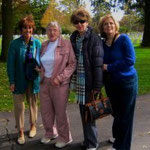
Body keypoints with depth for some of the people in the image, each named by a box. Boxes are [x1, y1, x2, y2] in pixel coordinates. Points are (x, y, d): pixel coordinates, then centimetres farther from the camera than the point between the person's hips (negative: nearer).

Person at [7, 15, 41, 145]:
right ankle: (21, 132, 20)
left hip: (34, 79, 2)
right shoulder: (15, 44, -9)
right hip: (19, 80, -2)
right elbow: (10, 64, -7)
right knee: (19, 106, 5)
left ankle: (33, 126, 39)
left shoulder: (37, 43, -2)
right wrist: (12, 81, -10)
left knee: (33, 103, 17)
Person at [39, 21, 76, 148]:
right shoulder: (44, 45, 9)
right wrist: (42, 76, 10)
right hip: (44, 82, 6)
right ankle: (50, 133, 37)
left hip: (59, 83, -5)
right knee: (46, 110, 14)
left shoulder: (66, 44, -8)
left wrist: (60, 78, -17)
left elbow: (73, 64, -11)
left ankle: (64, 137, 24)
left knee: (60, 111, 3)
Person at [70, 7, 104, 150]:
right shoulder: (74, 38, 9)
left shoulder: (94, 38, -10)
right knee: (83, 111, 14)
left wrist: (97, 85, -18)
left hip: (89, 81, -6)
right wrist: (72, 80, 11)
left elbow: (98, 63, -15)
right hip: (79, 81, 7)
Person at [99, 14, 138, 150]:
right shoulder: (103, 43, 3)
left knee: (125, 114, 4)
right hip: (110, 83, 5)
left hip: (127, 82, -5)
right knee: (116, 112, 18)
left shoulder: (124, 39, -12)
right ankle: (117, 137, 42)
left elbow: (130, 60, -21)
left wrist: (108, 67, -18)